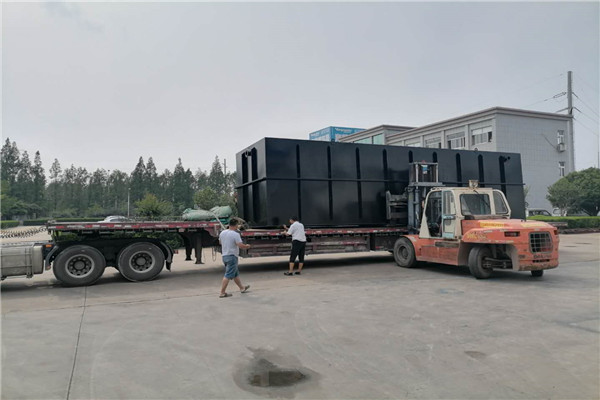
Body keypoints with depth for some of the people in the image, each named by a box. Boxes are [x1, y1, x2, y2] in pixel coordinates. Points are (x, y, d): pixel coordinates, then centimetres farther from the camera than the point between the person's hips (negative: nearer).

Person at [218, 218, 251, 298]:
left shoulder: (222, 233, 6)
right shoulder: (235, 234, -17)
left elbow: (220, 242, 22)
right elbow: (240, 245, -23)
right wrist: (247, 246, -4)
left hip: (224, 256, 8)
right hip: (232, 256, -8)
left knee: (235, 274, 19)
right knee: (228, 275, -5)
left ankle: (242, 288, 32)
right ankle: (222, 293, -4)